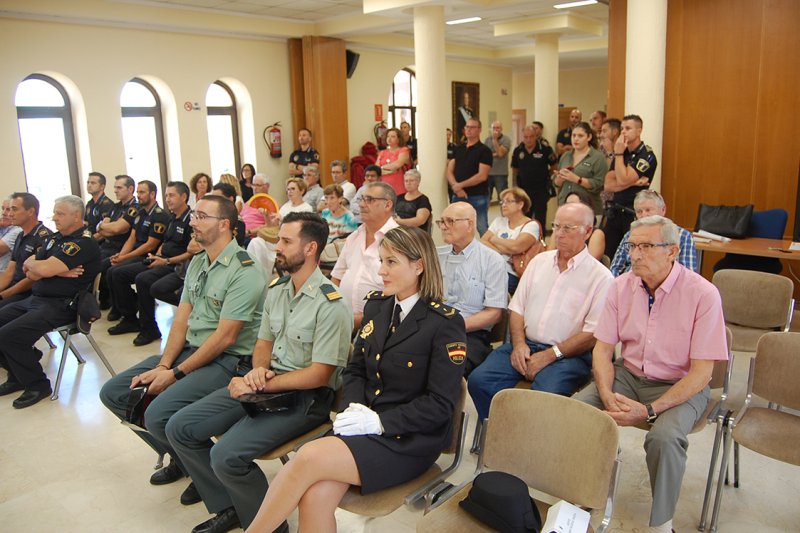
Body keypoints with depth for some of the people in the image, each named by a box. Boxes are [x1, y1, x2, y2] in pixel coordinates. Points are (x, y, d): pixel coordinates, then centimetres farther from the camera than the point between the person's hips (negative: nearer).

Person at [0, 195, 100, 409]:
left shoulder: (84, 242, -14)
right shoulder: (55, 238, 15)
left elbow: (44, 269, -22)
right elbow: (31, 274, 7)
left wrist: (31, 263, 0)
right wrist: (58, 271, -12)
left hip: (60, 305, -10)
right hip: (35, 299, 10)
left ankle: (37, 385, -4)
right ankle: (19, 375, 16)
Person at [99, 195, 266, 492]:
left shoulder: (243, 271, -17)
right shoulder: (197, 263, 12)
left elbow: (225, 337, -20)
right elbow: (181, 319, 8)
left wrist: (176, 374, -15)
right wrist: (163, 366, -5)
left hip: (226, 360, -9)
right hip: (189, 349, 9)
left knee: (159, 415, -27)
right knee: (113, 392, 7)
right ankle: (181, 457, 18)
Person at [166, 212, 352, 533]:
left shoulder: (330, 305, -18)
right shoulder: (276, 290, 8)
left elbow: (319, 374, -18)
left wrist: (261, 385, -17)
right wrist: (258, 370, -6)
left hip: (305, 396, -8)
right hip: (264, 384, 9)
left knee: (227, 456, -25)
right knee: (179, 429, 2)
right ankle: (229, 507, 17)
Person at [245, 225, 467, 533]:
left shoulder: (446, 323, -9)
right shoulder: (376, 305, 10)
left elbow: (440, 404, -11)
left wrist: (379, 421, -18)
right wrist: (354, 408, -5)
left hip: (410, 439, -5)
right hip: (366, 424, 5)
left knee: (309, 458, -25)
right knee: (315, 496, -24)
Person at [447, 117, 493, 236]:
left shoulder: (484, 150, -4)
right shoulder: (458, 148, 13)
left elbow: (482, 176, -13)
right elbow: (450, 170, 8)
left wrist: (460, 185, -12)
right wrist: (455, 186, -11)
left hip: (478, 197, -5)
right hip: (458, 196, 5)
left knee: (483, 229, -1)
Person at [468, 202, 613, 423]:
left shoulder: (600, 276, -1)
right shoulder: (539, 261, 16)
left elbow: (593, 334, -7)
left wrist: (549, 356, -13)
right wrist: (519, 344, -3)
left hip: (567, 354, -4)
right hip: (525, 345, 5)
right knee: (479, 380, -19)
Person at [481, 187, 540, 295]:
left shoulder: (531, 225, 1)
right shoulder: (499, 221, 18)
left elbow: (515, 247, -17)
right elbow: (482, 242, 6)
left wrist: (495, 239, 0)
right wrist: (501, 249, -10)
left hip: (511, 275, -5)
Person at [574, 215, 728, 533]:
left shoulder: (703, 294, -16)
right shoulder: (622, 286, -2)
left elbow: (702, 371, -15)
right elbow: (603, 349, 1)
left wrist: (650, 410, -23)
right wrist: (607, 394, -17)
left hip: (680, 386, -4)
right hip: (627, 375, 4)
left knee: (664, 437, -34)